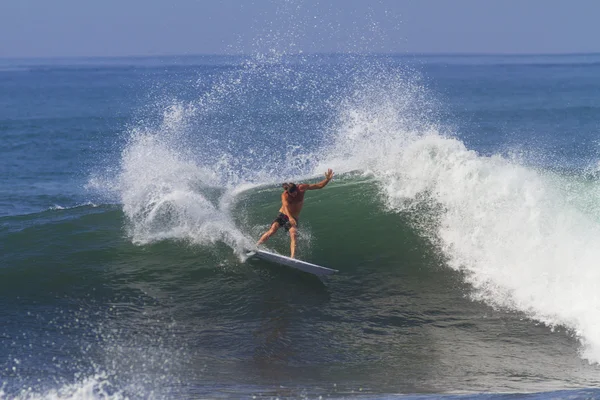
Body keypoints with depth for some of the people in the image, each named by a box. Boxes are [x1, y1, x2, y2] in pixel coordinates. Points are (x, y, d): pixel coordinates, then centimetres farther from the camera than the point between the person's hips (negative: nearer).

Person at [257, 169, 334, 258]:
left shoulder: (301, 188, -11)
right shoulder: (285, 195, -20)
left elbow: (319, 186, -6)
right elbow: (285, 206, -39)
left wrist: (327, 179, -23)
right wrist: (290, 217, -56)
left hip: (293, 218, 1)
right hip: (283, 215, -1)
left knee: (293, 235, -24)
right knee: (272, 231, -22)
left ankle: (293, 256, -38)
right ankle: (255, 246, -12)